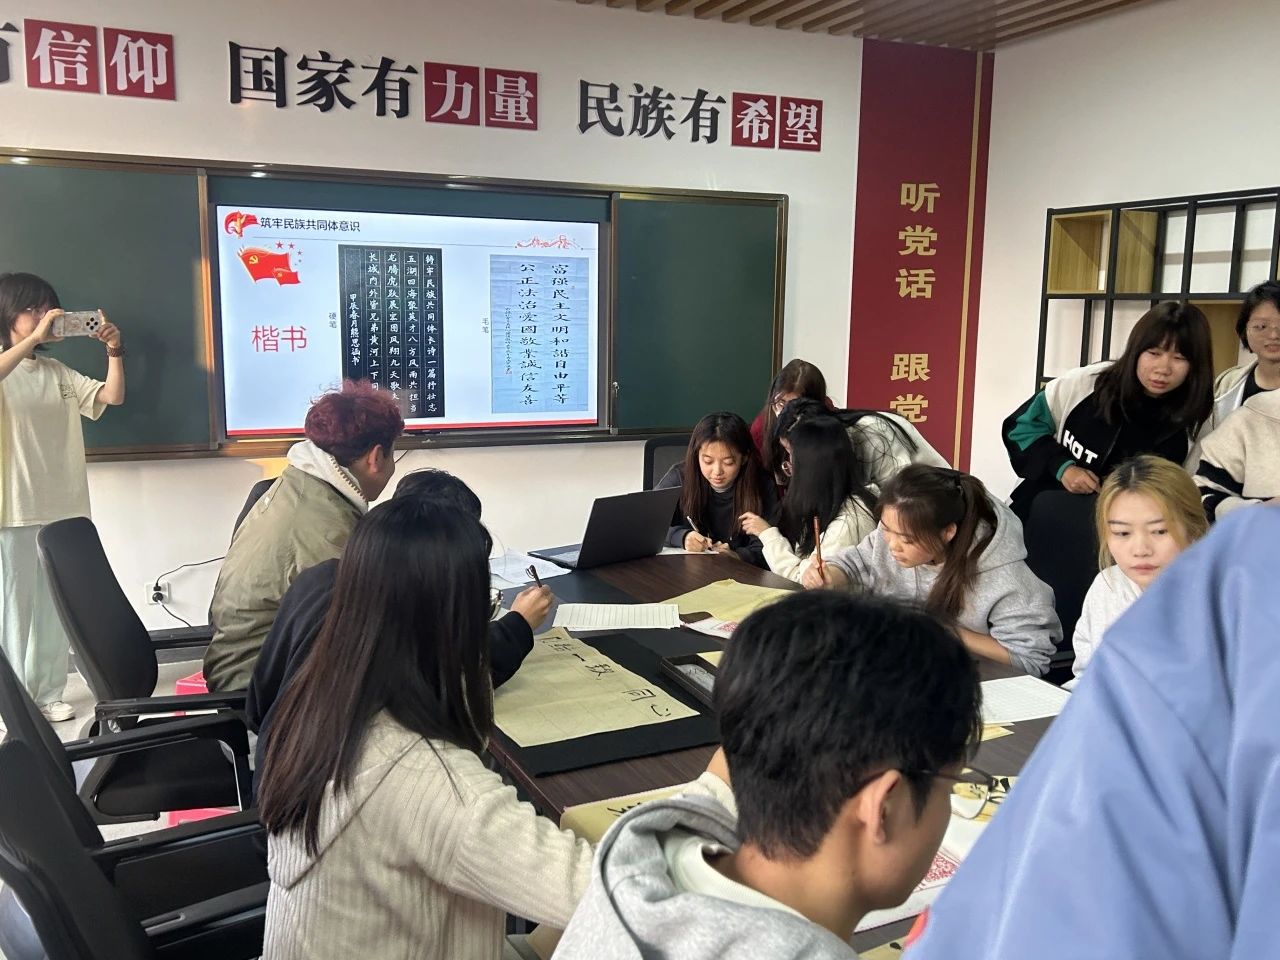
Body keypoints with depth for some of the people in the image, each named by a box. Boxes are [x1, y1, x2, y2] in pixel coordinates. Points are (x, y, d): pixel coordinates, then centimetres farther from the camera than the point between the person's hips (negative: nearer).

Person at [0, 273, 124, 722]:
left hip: (64, 507, 5)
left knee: (56, 607, 11)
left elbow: (113, 396, 6)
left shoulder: (58, 372, 11)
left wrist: (114, 351, -7)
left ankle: (48, 693, 22)